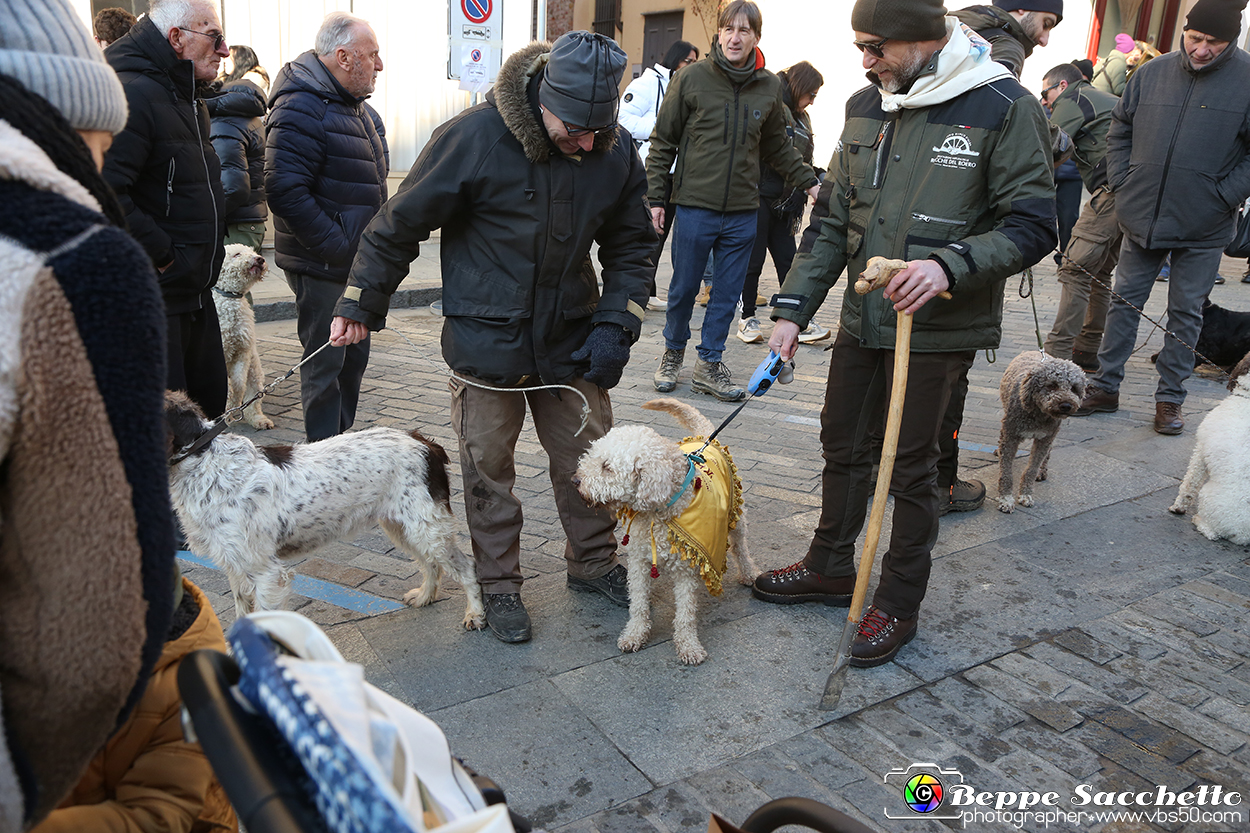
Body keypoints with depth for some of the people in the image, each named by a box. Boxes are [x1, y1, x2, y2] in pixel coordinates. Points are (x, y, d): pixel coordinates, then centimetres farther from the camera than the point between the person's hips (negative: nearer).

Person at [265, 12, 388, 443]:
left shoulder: (356, 106, 14)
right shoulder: (303, 107, -17)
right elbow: (285, 190, -25)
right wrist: (339, 248, -23)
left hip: (357, 262, 9)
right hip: (322, 268, -9)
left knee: (354, 356, 17)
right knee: (325, 363, 0)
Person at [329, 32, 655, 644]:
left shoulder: (615, 150, -6)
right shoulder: (475, 138, -18)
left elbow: (632, 244, 7)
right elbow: (399, 224, -8)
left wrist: (616, 324, -5)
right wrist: (360, 304, -4)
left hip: (570, 340, 4)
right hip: (486, 339, -3)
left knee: (589, 456, 12)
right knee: (488, 469, 7)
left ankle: (593, 563, 34)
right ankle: (498, 584, 26)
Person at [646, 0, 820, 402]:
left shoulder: (769, 87, 6)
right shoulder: (692, 78, -3)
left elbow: (778, 148, 18)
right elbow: (663, 142, 1)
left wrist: (810, 183, 11)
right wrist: (655, 197, -3)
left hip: (743, 213, 3)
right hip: (695, 207, -3)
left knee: (728, 293, 8)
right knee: (684, 288, 7)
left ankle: (709, 363, 21)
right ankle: (673, 352, 29)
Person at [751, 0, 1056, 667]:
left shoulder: (1004, 107, -13)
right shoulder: (866, 106, 5)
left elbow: (1033, 225, -13)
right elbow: (832, 217, 8)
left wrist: (950, 265, -29)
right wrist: (793, 306, 0)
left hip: (937, 328, -6)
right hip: (862, 317, 6)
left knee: (911, 464, 4)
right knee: (842, 442, 16)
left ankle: (899, 602, 24)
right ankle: (831, 568, 37)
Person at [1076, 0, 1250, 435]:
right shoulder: (1153, 72, 2)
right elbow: (1120, 130, 13)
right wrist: (1121, 184, 3)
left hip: (1202, 228, -3)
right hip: (1142, 219, 3)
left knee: (1186, 313, 7)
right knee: (1124, 302, 10)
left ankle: (1170, 399, 18)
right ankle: (1104, 387, 20)